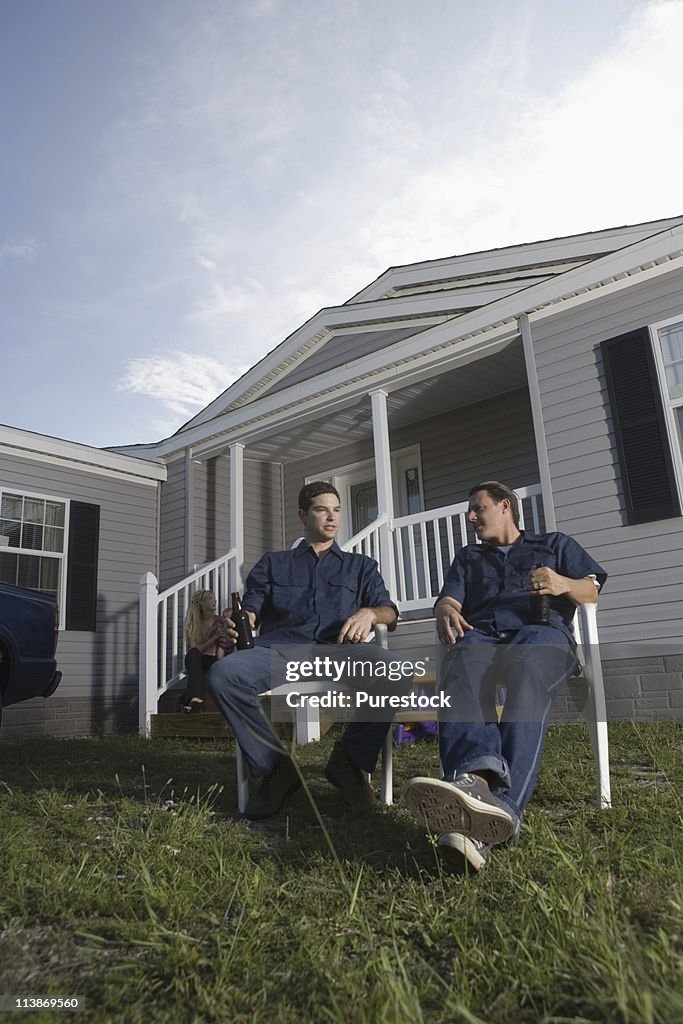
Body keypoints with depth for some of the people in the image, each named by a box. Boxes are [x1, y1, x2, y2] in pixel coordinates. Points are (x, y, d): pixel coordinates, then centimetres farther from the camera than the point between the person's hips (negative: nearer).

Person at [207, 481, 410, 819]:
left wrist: (369, 613, -8)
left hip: (339, 653, 0)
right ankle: (276, 764, -12)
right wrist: (238, 621, -9)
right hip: (279, 651, 1)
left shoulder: (361, 566, 29)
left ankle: (349, 759, -9)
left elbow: (389, 611, 17)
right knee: (222, 673, -31)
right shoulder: (273, 563, 29)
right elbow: (250, 611, 17)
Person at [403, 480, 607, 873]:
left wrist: (563, 585, -8)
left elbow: (591, 591, 16)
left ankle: (502, 802, -60)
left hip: (541, 632, -2)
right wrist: (446, 612, -6)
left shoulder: (556, 544, 31)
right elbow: (448, 599, 20)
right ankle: (477, 778, -65)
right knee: (462, 676, -38)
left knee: (527, 677, -41)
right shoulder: (469, 556, 38)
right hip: (479, 635, 2)